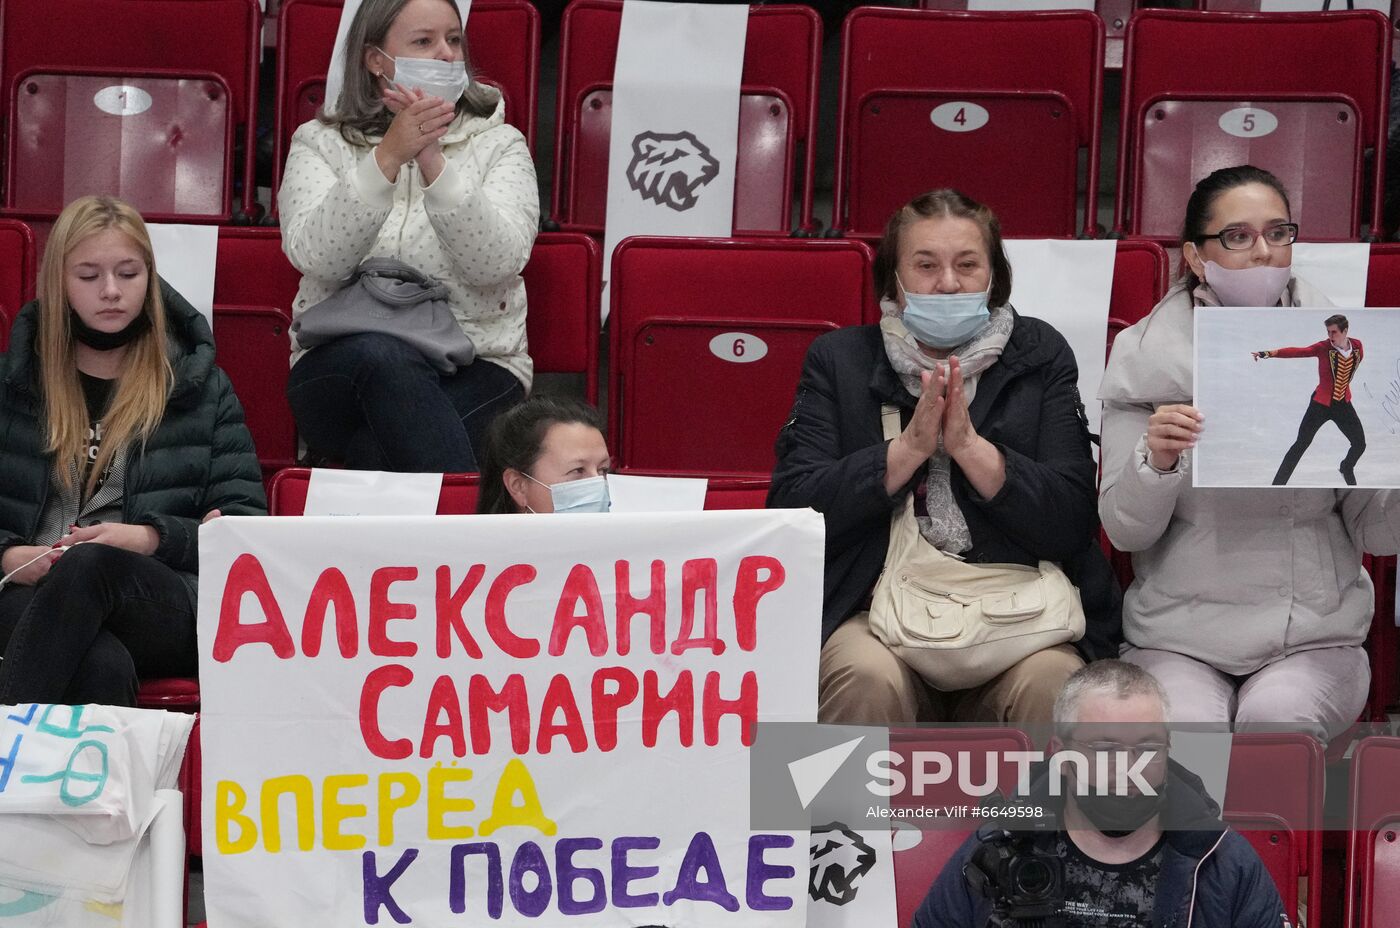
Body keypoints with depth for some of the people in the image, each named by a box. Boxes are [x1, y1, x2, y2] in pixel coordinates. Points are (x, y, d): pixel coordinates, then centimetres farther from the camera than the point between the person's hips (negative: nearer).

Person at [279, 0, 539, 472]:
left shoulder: (498, 144, 8)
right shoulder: (319, 142, 8)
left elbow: (494, 262, -11)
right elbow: (316, 256, -12)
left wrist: (433, 163, -22)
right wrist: (387, 158, -22)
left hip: (477, 371, -1)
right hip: (339, 370, 1)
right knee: (381, 354, -36)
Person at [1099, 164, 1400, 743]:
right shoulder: (1146, 358, 1)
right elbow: (1126, 531, -1)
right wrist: (1154, 461, -21)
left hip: (1313, 635, 1)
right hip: (1177, 639, -1)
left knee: (1279, 716, -29)